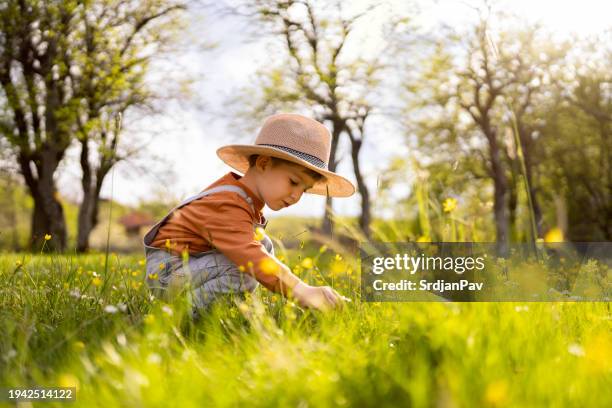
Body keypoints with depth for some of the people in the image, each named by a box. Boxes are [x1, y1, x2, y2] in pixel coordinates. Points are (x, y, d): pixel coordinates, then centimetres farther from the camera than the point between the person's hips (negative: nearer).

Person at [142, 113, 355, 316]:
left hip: (194, 259, 10)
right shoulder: (228, 208, -29)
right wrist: (302, 291, -50)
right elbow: (250, 258, -42)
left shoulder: (236, 190, 3)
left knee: (264, 244, 3)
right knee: (244, 273, -32)